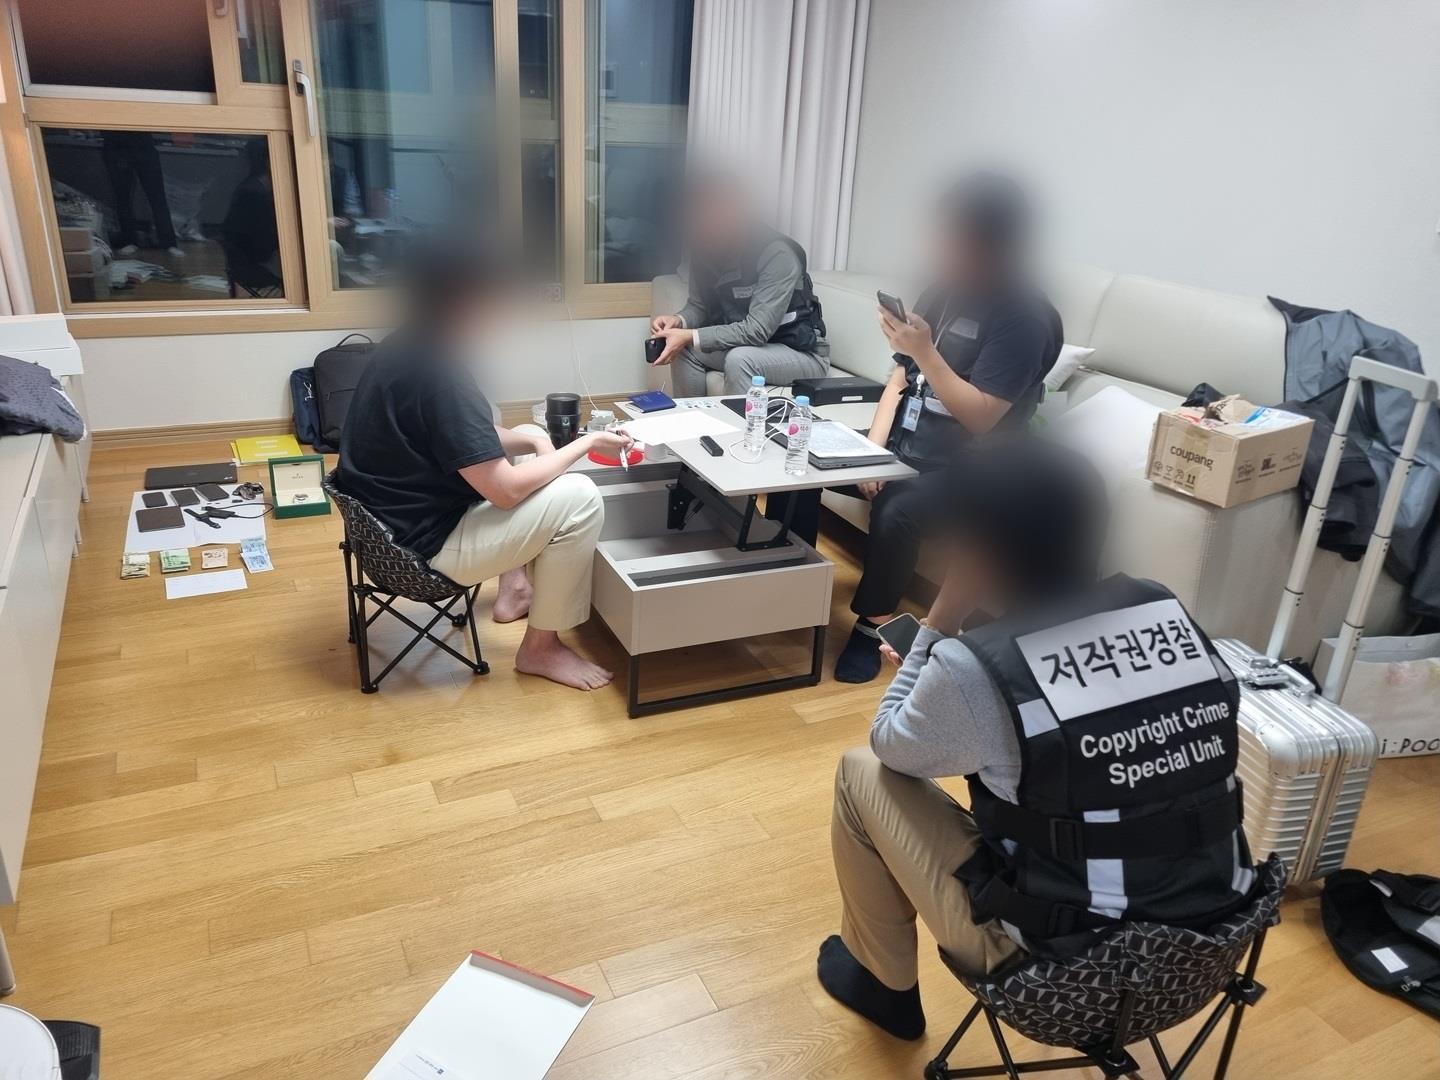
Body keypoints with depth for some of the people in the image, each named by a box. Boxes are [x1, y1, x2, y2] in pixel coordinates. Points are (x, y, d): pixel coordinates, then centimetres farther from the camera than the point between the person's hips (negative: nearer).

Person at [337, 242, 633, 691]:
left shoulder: (404, 348, 3)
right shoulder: (440, 375, -28)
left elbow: (466, 434, 15)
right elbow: (505, 492, -27)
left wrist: (532, 441, -2)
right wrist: (585, 444, -16)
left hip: (396, 519, 11)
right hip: (423, 544, -10)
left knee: (532, 441, 21)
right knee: (579, 497, -16)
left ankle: (516, 586, 27)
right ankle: (540, 647, 0)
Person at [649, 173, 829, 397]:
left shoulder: (777, 254, -26)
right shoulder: (704, 251, -5)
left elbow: (757, 331, -30)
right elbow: (699, 306, 5)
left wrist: (691, 337, -34)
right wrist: (678, 320, -18)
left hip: (803, 352, -7)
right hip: (750, 344, 7)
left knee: (740, 359, -32)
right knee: (685, 349, -9)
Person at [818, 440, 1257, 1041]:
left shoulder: (975, 670, -24)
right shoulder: (1170, 614, -5)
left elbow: (890, 745, -3)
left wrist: (938, 626, -1)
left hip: (1062, 961, -6)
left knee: (863, 773, 9)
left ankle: (883, 982, 29)